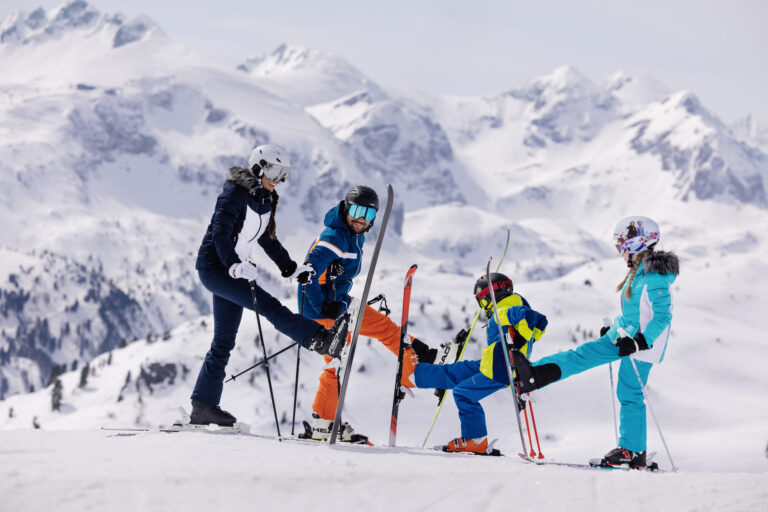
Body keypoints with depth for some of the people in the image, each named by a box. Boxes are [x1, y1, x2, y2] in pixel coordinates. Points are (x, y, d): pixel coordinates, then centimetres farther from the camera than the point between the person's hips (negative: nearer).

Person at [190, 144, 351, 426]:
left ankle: (203, 406, 10)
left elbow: (267, 239, 24)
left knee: (224, 341, 7)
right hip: (214, 266, -9)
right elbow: (220, 234, -23)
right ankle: (319, 338, -37)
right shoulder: (235, 193, -13)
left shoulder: (264, 200, 14)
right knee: (268, 305, -23)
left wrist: (291, 268, 20)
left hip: (233, 271, 9)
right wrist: (234, 265, -36)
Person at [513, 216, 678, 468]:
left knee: (630, 395, -3)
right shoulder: (639, 271, 10)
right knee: (584, 355, 4)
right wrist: (616, 330, 26)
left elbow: (663, 316, -25)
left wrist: (640, 342, -29)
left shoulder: (654, 278, -21)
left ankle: (633, 452, 3)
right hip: (625, 336, 10)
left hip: (642, 343, -10)